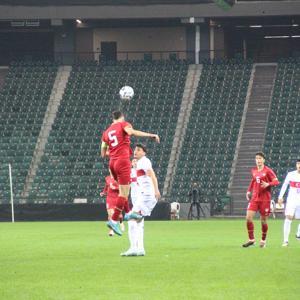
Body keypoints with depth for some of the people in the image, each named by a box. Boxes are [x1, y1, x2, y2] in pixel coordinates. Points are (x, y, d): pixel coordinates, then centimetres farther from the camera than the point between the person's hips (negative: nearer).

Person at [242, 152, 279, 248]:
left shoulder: (268, 171, -7)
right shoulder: (253, 171, 8)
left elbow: (276, 181, -8)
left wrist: (268, 184, -26)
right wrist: (249, 191, 15)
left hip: (265, 199, -4)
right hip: (254, 198, 4)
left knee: (263, 220, 3)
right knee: (248, 217, -10)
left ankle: (263, 240, 23)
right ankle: (251, 239, 0)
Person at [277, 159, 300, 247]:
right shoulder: (291, 174, 0)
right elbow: (284, 185, 6)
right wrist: (280, 197, 0)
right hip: (291, 199, -2)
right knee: (289, 217, -16)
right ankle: (285, 240, -16)